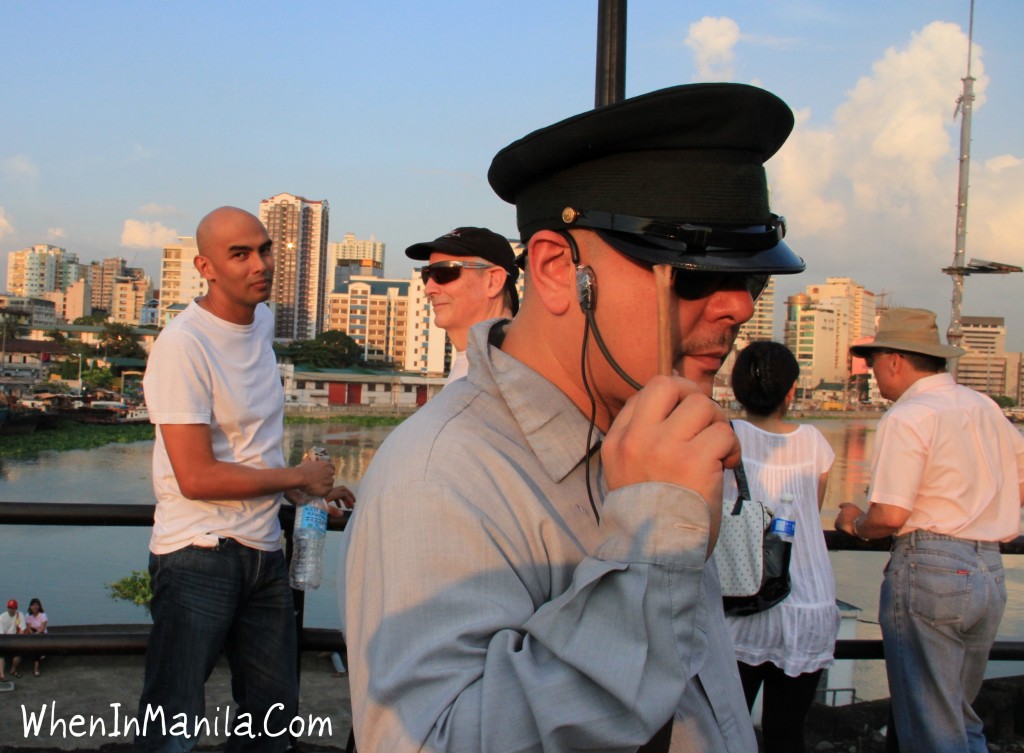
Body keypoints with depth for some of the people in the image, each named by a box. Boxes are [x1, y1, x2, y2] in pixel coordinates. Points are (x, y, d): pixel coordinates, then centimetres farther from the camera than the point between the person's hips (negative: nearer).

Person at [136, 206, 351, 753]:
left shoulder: (263, 320, 8)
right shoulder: (183, 344, -17)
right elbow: (197, 477, -21)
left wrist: (309, 492, 15)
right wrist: (298, 476, -11)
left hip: (264, 550, 8)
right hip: (199, 555, -8)